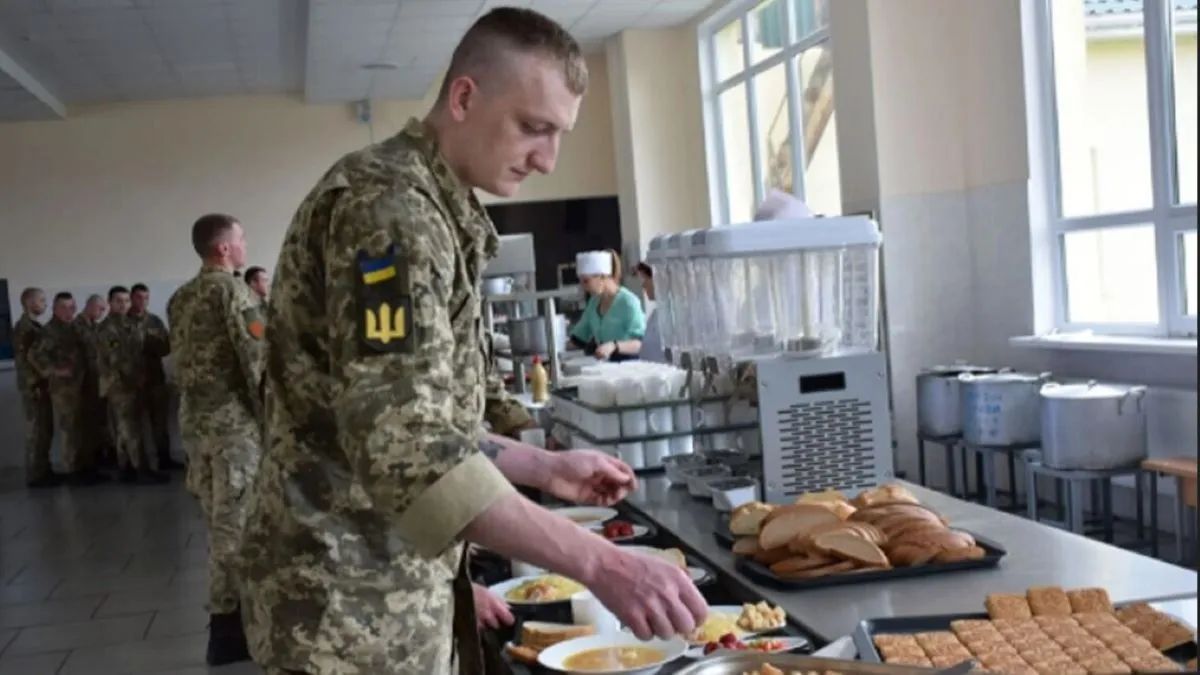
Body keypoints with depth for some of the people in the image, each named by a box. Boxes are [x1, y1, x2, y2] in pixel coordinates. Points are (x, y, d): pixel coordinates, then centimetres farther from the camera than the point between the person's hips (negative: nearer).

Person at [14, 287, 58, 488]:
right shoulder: (22, 328, -14)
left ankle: (43, 471, 22)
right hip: (33, 388, -9)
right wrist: (35, 386, -19)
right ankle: (35, 476, 5)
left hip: (43, 385, 9)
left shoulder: (35, 326, 14)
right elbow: (22, 360, -18)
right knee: (36, 432, -2)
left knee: (45, 431, 13)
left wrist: (47, 381, 13)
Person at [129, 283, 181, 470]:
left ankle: (165, 458, 11)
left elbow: (166, 347, 4)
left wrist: (146, 347, -13)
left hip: (155, 377, 3)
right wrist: (150, 348, -14)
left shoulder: (155, 321, 10)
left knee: (161, 419, 5)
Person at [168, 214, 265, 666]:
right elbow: (256, 359, -17)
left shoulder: (179, 299, 14)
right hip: (233, 420, -8)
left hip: (194, 419, 8)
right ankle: (228, 627, -2)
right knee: (235, 522, -4)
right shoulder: (232, 290, -11)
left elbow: (181, 361, 17)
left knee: (217, 518, 16)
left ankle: (227, 613, 26)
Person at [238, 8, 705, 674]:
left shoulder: (433, 208, 12)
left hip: (396, 584, 9)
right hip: (347, 600, -9)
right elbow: (402, 444, -31)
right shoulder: (387, 202, -19)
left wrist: (545, 467, 11)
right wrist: (596, 561, -33)